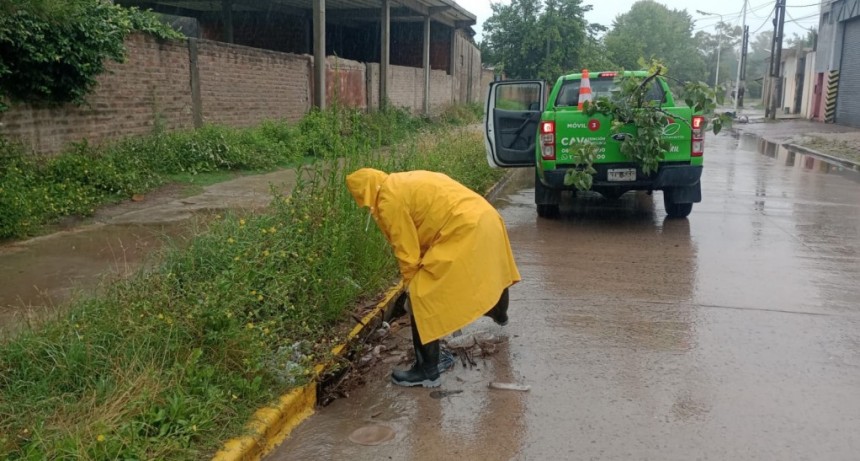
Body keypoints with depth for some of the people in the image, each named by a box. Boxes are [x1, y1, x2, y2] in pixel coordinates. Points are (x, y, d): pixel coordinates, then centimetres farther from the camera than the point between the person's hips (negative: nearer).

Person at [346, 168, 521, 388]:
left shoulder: (388, 201, -7)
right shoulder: (403, 182, 21)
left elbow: (407, 252, -6)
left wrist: (410, 285, 9)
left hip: (464, 231, -10)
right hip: (486, 218, 10)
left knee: (422, 297, -3)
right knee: (489, 273, 37)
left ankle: (427, 371, 4)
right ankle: (499, 314, 67)